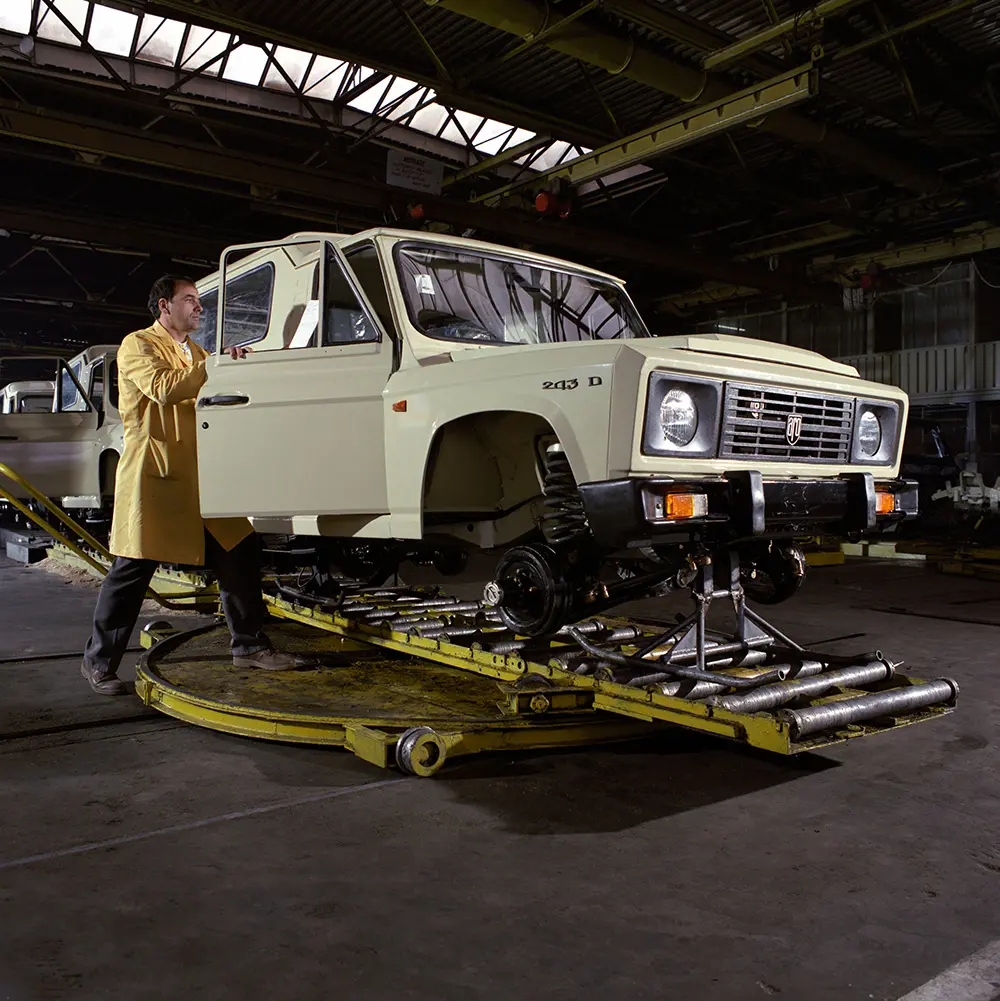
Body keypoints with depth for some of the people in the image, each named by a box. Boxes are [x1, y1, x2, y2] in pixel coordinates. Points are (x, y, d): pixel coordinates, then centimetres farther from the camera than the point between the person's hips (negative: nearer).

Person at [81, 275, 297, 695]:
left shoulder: (196, 353, 23)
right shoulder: (137, 345, -2)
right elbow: (163, 390, -19)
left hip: (199, 473, 7)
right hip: (154, 473, -7)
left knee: (238, 553, 2)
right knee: (132, 568, -2)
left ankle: (249, 645, 12)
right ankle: (99, 661, 12)